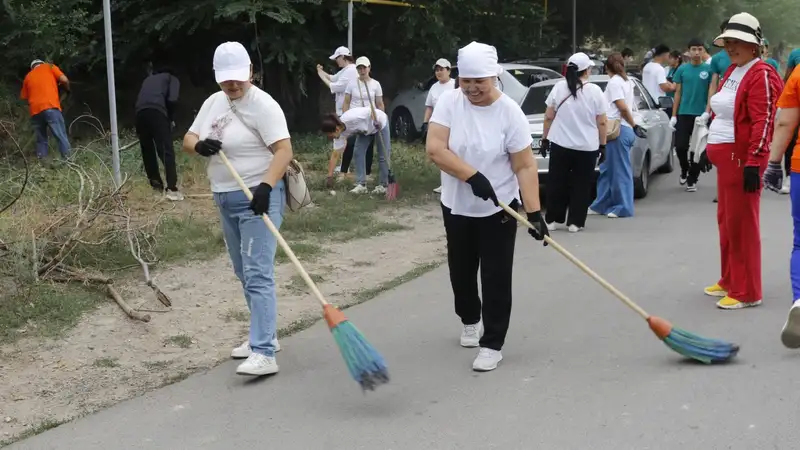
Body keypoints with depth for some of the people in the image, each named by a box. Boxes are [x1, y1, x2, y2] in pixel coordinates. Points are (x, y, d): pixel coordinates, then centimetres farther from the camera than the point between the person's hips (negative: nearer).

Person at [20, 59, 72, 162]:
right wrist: (67, 89, 22)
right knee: (61, 137, -6)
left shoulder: (28, 76, 25)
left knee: (41, 140, 11)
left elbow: (24, 97, 22)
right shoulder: (49, 67, 16)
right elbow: (64, 80, 3)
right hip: (50, 107, -4)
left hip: (34, 111, 4)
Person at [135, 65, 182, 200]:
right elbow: (172, 100, 3)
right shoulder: (172, 79, 23)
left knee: (147, 150, 18)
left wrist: (139, 131, 29)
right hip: (157, 111, -5)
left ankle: (156, 184, 24)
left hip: (140, 112, 5)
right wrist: (170, 118, 17)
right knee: (167, 151, -7)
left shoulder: (148, 79, 38)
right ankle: (172, 189, -16)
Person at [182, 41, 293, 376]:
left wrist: (266, 186, -35)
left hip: (258, 198, -9)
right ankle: (265, 336, 29)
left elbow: (284, 150, -21)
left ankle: (264, 354, -19)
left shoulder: (263, 105, -14)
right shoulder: (213, 102, 11)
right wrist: (199, 145, -14)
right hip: (226, 200, 9)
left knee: (258, 274, -15)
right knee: (244, 274, 16)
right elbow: (187, 140, 11)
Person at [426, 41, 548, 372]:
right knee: (461, 271, 18)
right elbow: (434, 148, -20)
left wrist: (534, 212, -23)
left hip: (498, 210, -3)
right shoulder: (449, 101, -10)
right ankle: (470, 320, 44)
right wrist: (473, 176, -29)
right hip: (456, 207, 3)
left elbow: (525, 166, -15)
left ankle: (492, 345, 10)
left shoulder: (509, 112, -15)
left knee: (496, 278, -1)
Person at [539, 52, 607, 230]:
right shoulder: (595, 90, -5)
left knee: (556, 183, 10)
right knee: (581, 185, 7)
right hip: (587, 146, -1)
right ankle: (575, 222, 8)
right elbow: (601, 123, -4)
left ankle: (553, 220, 14)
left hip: (560, 144, 1)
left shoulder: (559, 87, -2)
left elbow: (548, 117, 1)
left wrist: (545, 139, 10)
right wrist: (602, 144, 6)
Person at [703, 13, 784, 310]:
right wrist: (712, 149, 21)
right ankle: (730, 281, 31)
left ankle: (747, 292, 5)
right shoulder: (732, 71, 14)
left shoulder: (761, 75, -15)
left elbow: (763, 123, -22)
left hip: (742, 158, -10)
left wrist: (754, 162, -26)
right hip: (725, 157, 10)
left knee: (741, 225, -3)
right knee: (725, 221, 18)